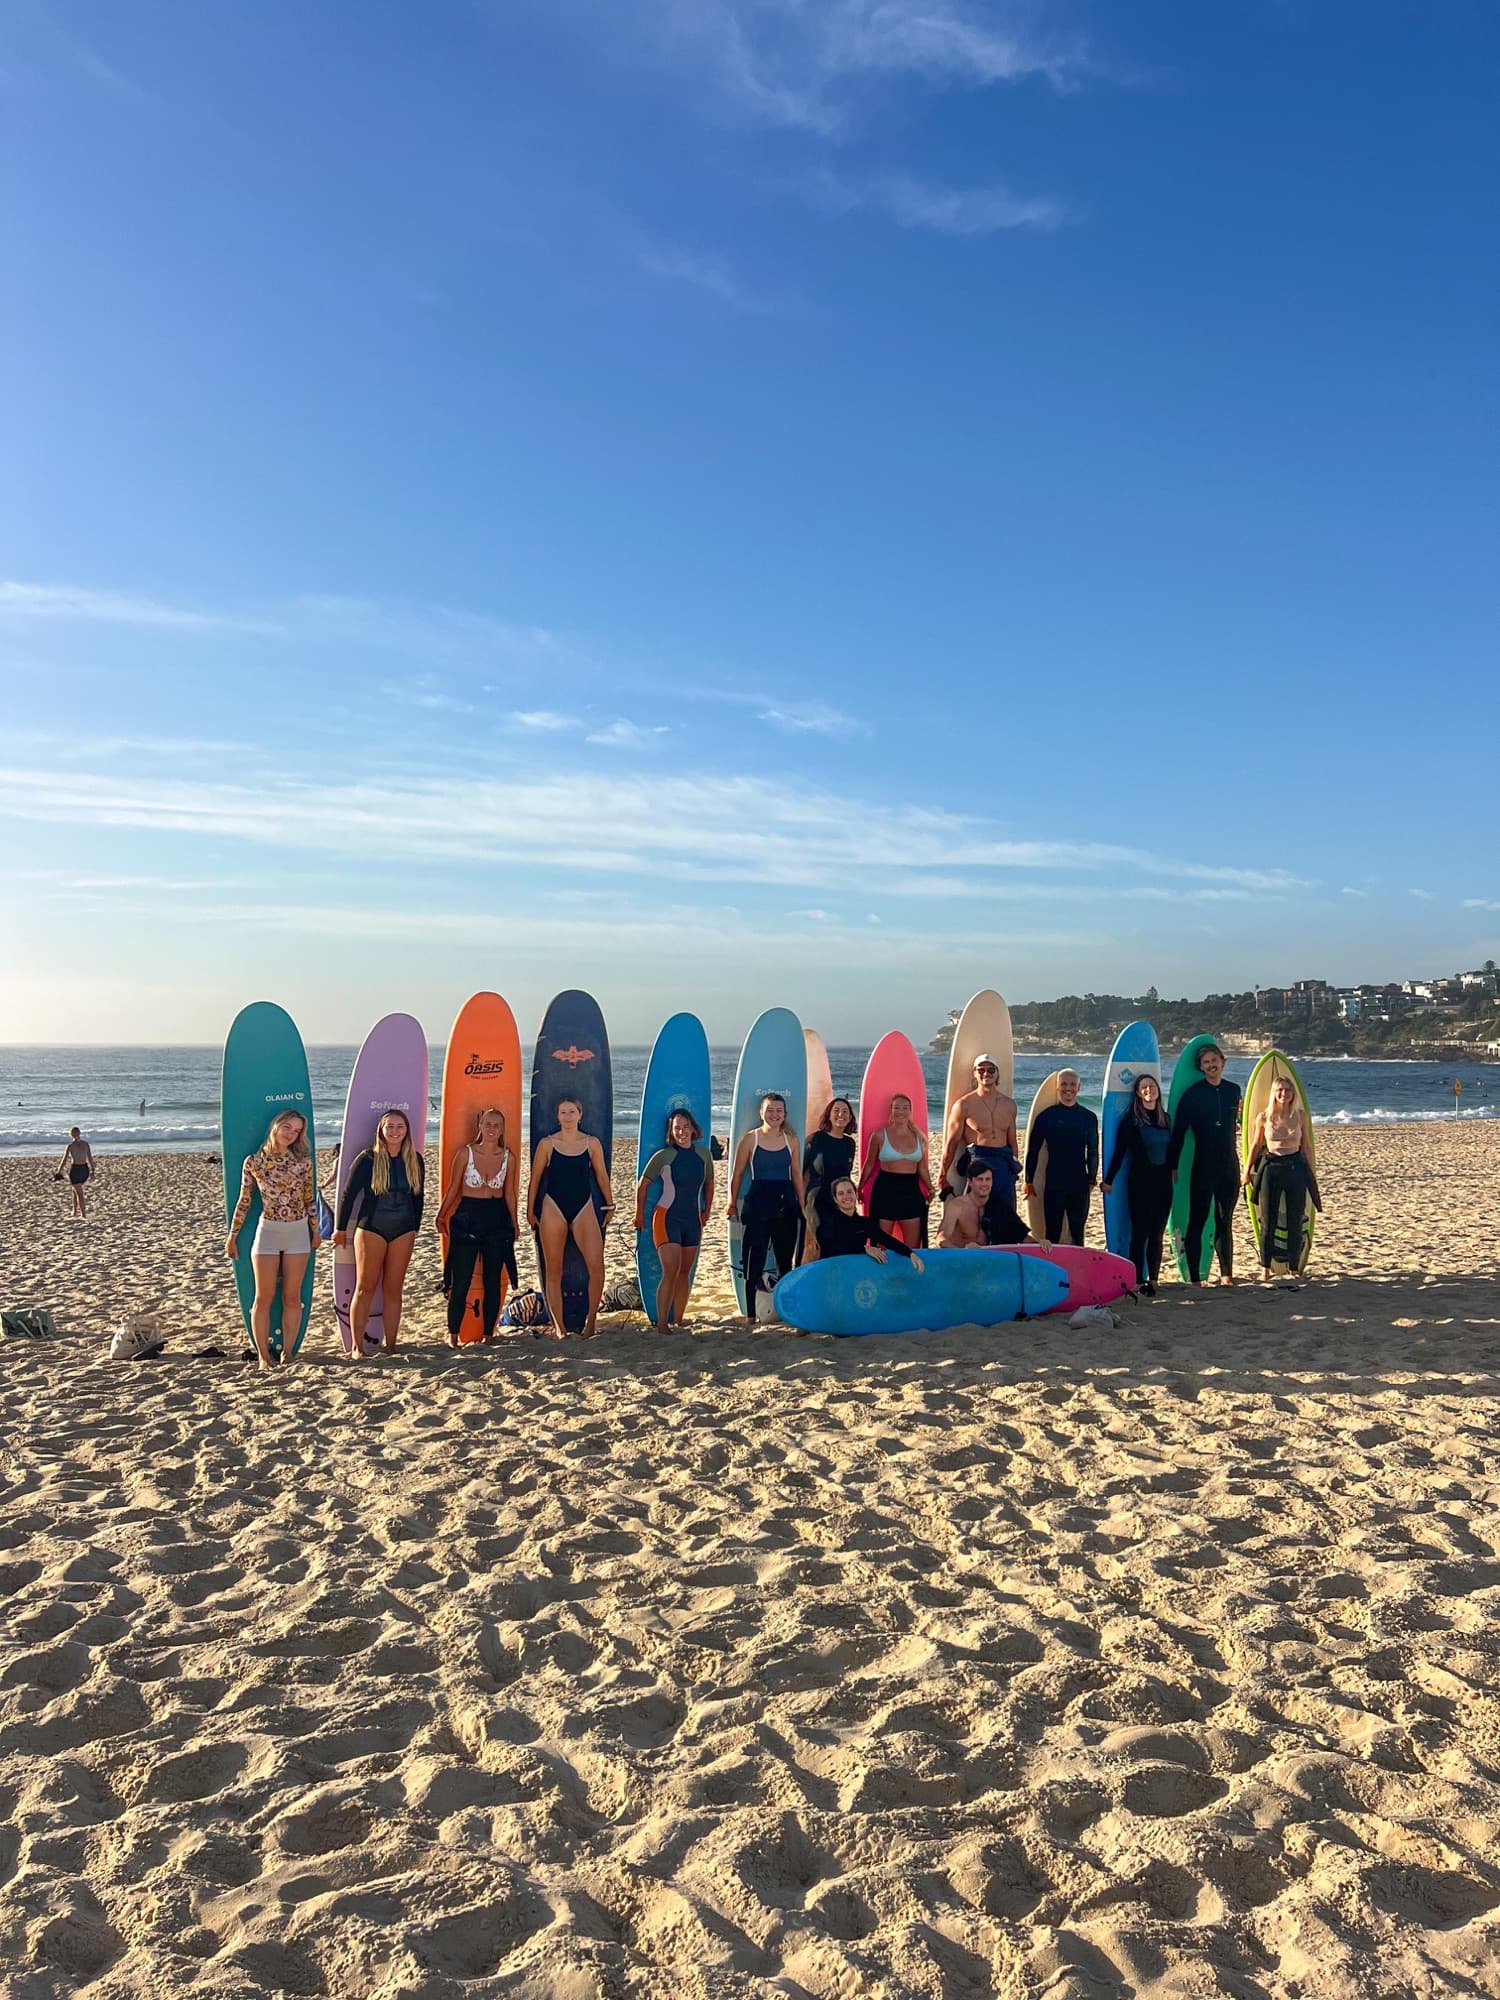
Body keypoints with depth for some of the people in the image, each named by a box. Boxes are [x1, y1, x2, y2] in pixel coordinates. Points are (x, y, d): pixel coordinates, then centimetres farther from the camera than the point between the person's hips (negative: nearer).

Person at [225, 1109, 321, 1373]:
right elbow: (244, 1201, 3)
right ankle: (264, 1356, 8)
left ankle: (288, 1352, 15)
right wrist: (232, 1235, 5)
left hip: (298, 1232, 1)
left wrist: (315, 1230, 12)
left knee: (292, 1296, 5)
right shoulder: (254, 1162, -2)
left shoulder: (303, 1161, 1)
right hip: (267, 1231, -1)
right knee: (263, 1297, 0)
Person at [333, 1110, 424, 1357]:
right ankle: (357, 1346, 3)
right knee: (365, 1288, -1)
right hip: (371, 1229, -3)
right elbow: (349, 1193, -2)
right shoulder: (368, 1158, -7)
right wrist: (340, 1229, 1)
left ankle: (390, 1343, 13)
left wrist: (415, 1229, 15)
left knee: (393, 1289, 6)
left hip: (403, 1232, 3)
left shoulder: (414, 1160, 4)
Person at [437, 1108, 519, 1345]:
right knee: (460, 1282, 0)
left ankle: (488, 1334, 18)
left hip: (497, 1220, 2)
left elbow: (509, 1194, 10)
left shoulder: (508, 1157, 1)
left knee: (492, 1281, 8)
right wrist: (441, 1216, 7)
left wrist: (513, 1224, 13)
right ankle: (453, 1334, 13)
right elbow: (453, 1189, 3)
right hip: (467, 1219, -2)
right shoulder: (466, 1153, -6)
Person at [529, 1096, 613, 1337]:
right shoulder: (547, 1144, 1)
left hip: (584, 1208, 1)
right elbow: (536, 1177, 7)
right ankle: (558, 1325, 10)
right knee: (553, 1270, 2)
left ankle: (592, 1318, 4)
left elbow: (601, 1175, 12)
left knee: (597, 1266, -12)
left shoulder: (592, 1143, 4)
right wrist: (530, 1209, 7)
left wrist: (609, 1205, 15)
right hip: (553, 1208, -1)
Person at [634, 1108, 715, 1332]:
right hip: (667, 1219, -5)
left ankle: (679, 1318, 23)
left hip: (693, 1220, 5)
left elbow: (709, 1183, 19)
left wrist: (706, 1211, 18)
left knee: (685, 1272, 11)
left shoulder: (703, 1154, 3)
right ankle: (662, 1324, -13)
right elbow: (642, 1185, -1)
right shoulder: (664, 1155, -10)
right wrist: (640, 1216, 3)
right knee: (671, 1272, -15)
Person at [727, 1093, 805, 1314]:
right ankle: (751, 1314, 3)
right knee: (755, 1261, -3)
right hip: (758, 1204, -3)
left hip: (786, 1204, 3)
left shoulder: (791, 1139, 7)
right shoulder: (750, 1139, -2)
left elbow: (796, 1173, 13)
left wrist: (802, 1204, 11)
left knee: (785, 1260, 10)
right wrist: (732, 1203, 2)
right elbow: (737, 1174, 2)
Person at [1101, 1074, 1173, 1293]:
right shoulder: (1131, 1120, -4)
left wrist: (1171, 1172, 12)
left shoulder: (1165, 1118, 10)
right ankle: (1137, 1281, -1)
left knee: (1157, 1234, 6)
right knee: (1140, 1232, -4)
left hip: (1162, 1181, 4)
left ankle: (1153, 1280, 12)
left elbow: (1170, 1149, 17)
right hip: (1140, 1181, -4)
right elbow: (1119, 1152, -5)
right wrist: (1108, 1180, -5)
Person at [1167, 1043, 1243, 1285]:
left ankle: (1226, 1274, 19)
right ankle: (1194, 1278, 0)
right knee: (1197, 1222, -3)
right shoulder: (1192, 1094, -5)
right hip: (1202, 1168, -4)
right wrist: (1172, 1166, -8)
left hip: (1228, 1167, 4)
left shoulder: (1233, 1090, 9)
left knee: (1225, 1222, 11)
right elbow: (1178, 1132, -5)